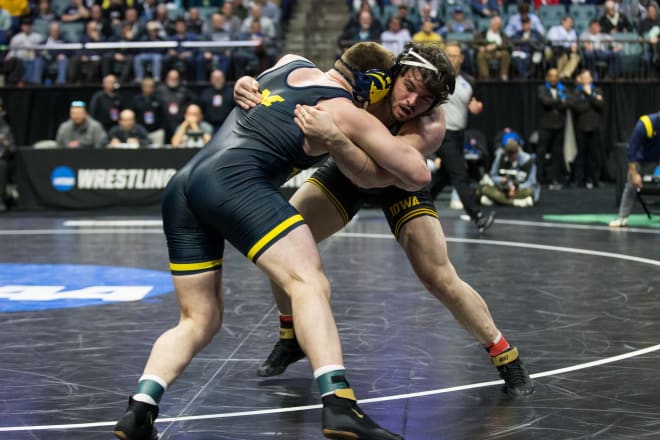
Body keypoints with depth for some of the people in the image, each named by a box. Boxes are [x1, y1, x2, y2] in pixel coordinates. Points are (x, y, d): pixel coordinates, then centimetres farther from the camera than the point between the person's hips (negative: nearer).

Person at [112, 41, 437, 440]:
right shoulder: (347, 113, 9)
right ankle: (340, 407, -36)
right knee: (310, 283, -17)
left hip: (181, 187, 8)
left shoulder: (291, 64, 27)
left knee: (199, 321, 14)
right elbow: (418, 174, 13)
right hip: (235, 180, -8)